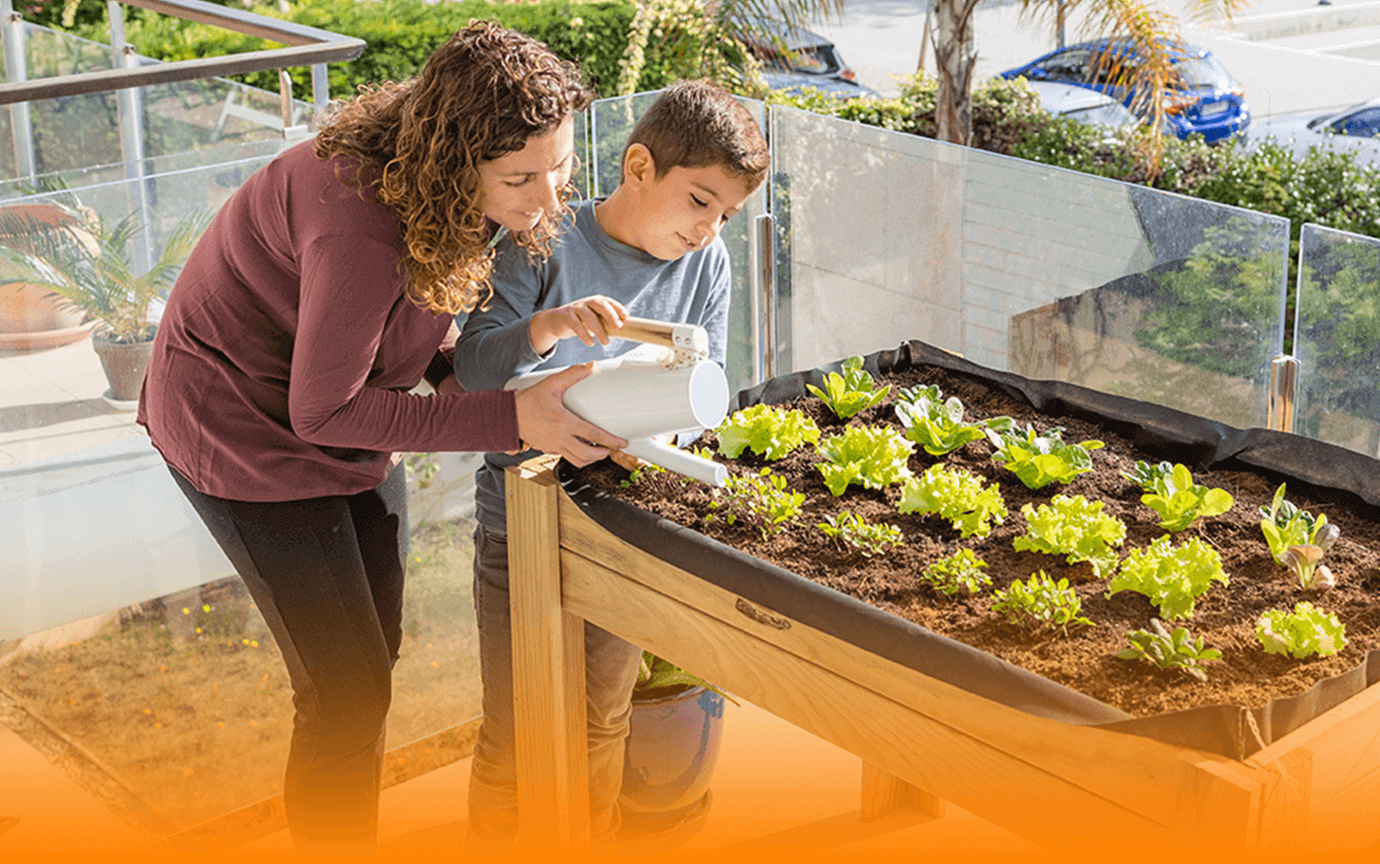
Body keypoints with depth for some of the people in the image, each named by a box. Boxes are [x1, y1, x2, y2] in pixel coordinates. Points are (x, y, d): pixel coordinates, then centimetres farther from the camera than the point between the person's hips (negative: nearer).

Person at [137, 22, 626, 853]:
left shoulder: (459, 192, -13)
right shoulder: (362, 227, -38)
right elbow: (322, 412, -30)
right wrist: (510, 418, -34)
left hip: (349, 415, 8)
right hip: (246, 433, -8)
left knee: (374, 652, 19)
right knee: (348, 691, -5)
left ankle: (353, 835, 39)